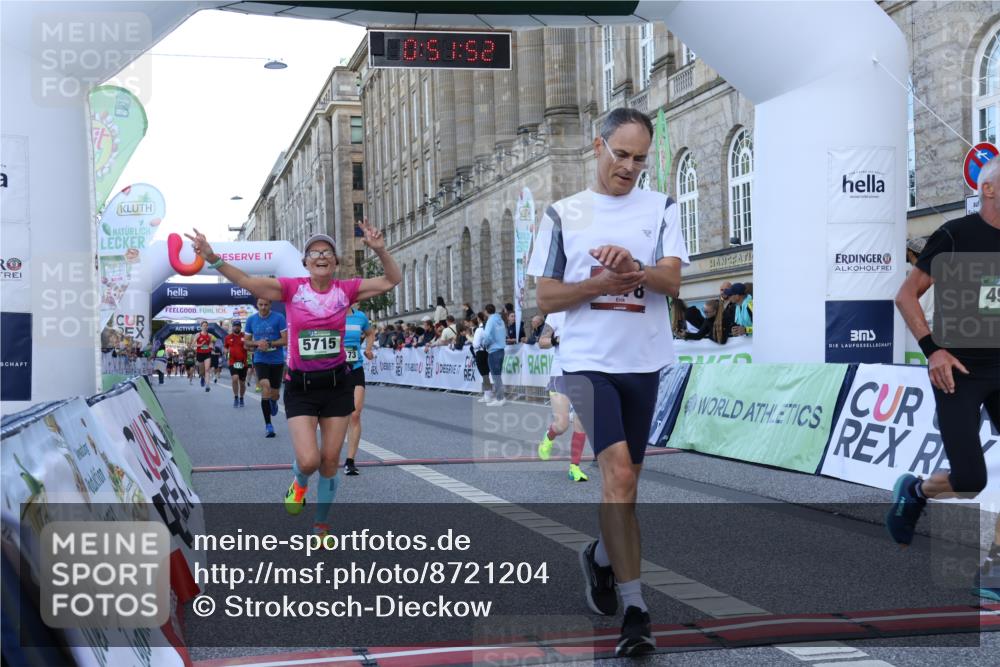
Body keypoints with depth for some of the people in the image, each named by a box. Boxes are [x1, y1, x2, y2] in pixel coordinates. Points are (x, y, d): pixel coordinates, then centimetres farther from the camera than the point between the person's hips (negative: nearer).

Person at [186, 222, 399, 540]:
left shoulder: (346, 289, -2)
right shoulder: (292, 288, -6)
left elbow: (392, 280, -2)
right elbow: (246, 281, -13)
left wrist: (380, 250, -19)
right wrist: (213, 259, -26)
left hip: (337, 383, 2)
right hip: (301, 386, -2)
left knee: (330, 460, 7)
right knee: (309, 460, -15)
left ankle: (321, 526, 26)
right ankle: (299, 483, 25)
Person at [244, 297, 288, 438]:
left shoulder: (279, 318, -6)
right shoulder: (251, 320, 4)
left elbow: (285, 340, -8)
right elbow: (246, 342, 10)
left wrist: (269, 344, -18)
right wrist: (257, 343, -10)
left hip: (277, 361, 0)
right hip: (260, 360, 0)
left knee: (274, 394, 8)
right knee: (265, 388, -20)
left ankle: (273, 402, 50)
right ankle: (268, 425, -15)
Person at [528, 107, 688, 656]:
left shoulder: (660, 208, 8)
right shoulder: (563, 214, 6)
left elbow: (672, 280, -6)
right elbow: (545, 298, 4)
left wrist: (634, 270, -27)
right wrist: (600, 283, -13)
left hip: (644, 361, 3)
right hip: (588, 359, -2)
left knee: (623, 477, 13)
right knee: (619, 473, -17)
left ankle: (602, 556, 42)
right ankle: (634, 607, -13)